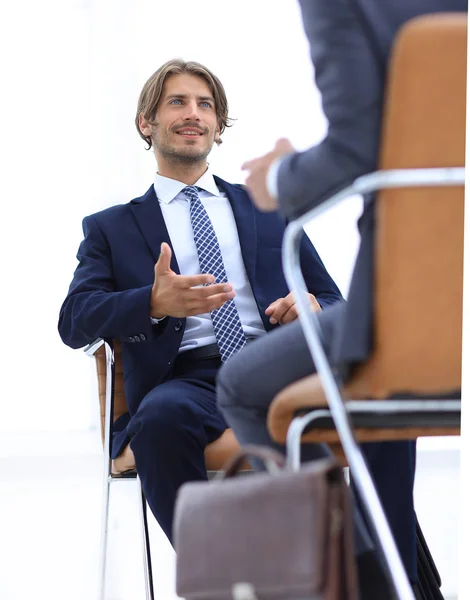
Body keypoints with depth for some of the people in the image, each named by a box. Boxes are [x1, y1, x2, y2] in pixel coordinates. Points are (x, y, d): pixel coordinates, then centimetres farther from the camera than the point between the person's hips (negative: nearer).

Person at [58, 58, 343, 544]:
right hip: (187, 380, -1)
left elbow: (333, 301, 23)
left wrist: (312, 307, -5)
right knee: (163, 416, -39)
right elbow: (74, 321, 5)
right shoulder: (111, 227, 21)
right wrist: (155, 303, -17)